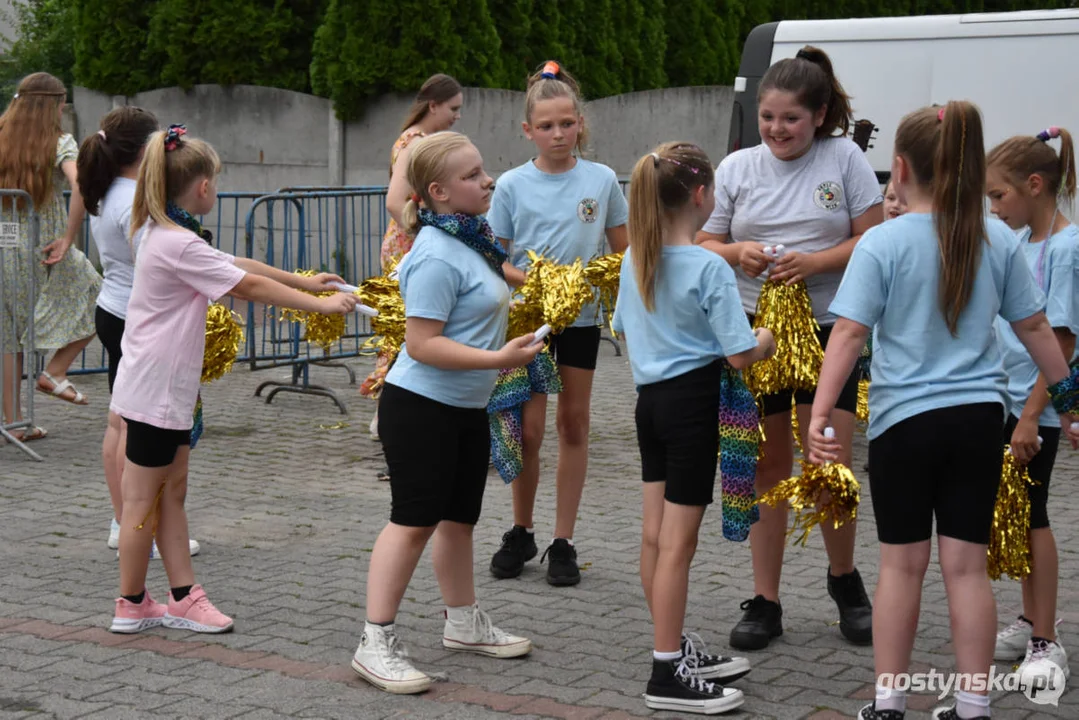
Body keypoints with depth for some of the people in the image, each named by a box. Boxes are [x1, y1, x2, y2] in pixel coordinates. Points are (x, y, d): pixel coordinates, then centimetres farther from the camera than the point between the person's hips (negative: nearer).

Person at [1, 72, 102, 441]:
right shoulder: (60, 143, -7)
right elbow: (81, 187, -24)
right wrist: (68, 239, -16)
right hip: (45, 251, -4)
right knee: (96, 300, 17)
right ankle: (55, 372, 8)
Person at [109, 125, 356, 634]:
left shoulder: (163, 234, 10)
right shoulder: (179, 245, -21)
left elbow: (237, 264, 15)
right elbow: (252, 287, -18)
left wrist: (306, 281, 17)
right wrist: (323, 305, -12)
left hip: (169, 386, 10)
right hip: (155, 388, -10)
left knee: (172, 492, 11)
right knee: (143, 499, 1)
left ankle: (183, 597, 16)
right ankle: (131, 605, 11)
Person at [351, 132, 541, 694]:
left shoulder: (471, 239, 7)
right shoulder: (437, 258, -23)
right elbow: (422, 344, -26)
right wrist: (499, 358, -29)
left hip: (466, 406, 9)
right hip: (421, 407, -9)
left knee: (460, 517, 19)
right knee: (415, 520, -6)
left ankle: (464, 624, 34)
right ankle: (376, 643, 0)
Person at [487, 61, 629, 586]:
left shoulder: (601, 179, 1)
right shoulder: (512, 185, -1)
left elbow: (622, 251, 8)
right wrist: (529, 280, -18)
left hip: (581, 316, 1)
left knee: (574, 425, 6)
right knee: (528, 430, -3)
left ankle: (563, 541, 14)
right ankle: (521, 533, 17)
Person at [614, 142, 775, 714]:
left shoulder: (634, 260, 3)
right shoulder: (710, 269, -18)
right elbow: (740, 355, -17)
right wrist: (770, 338, 3)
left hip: (650, 398, 8)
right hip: (693, 404, -7)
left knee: (656, 534, 13)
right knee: (677, 542, -3)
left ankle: (678, 651, 27)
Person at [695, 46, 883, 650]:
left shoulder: (845, 159, -1)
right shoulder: (737, 167, 5)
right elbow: (701, 244, 9)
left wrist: (815, 262, -17)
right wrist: (738, 253, -12)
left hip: (828, 329, -2)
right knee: (769, 468, 8)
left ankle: (846, 580, 24)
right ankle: (765, 603, 16)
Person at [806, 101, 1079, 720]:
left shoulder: (883, 243, -10)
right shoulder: (999, 240, 1)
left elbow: (849, 333, -15)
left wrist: (821, 415, -15)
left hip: (904, 418, -2)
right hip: (979, 416, 2)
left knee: (902, 563, 9)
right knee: (967, 565, 7)